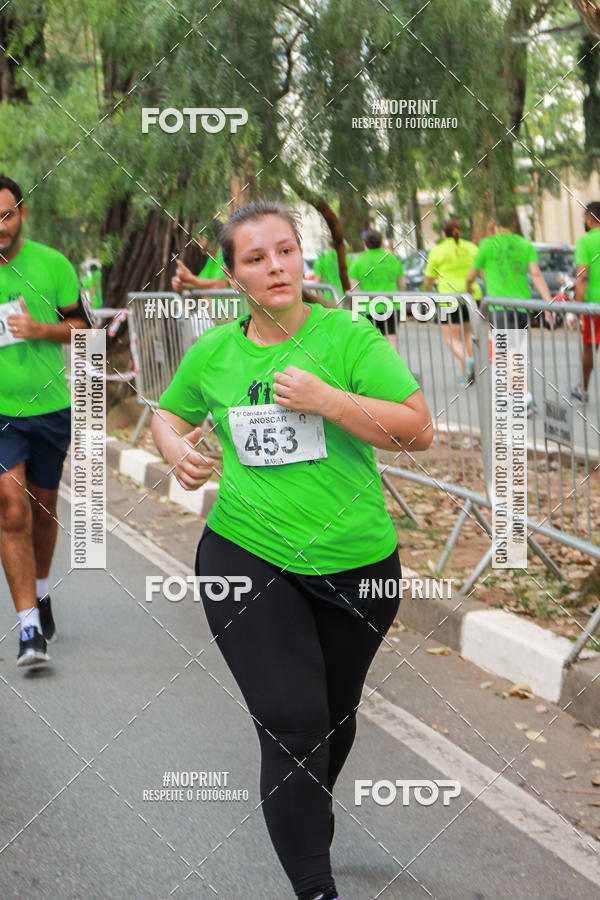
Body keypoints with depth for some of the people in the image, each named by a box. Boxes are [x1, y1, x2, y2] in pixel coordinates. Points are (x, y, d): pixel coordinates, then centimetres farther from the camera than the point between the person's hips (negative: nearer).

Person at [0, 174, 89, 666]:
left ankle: (40, 592, 43)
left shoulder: (52, 264, -3)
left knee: (43, 509, 16)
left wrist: (40, 329, -14)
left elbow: (80, 325, 3)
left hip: (50, 405, 2)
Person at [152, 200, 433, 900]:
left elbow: (419, 430, -12)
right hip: (245, 558, 0)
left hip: (355, 564, 0)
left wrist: (327, 400, -23)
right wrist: (175, 448, -1)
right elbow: (168, 411, 22)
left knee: (335, 719, 19)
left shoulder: (347, 336, -7)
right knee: (293, 724, -15)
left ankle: (309, 826, 49)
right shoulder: (212, 352, 2)